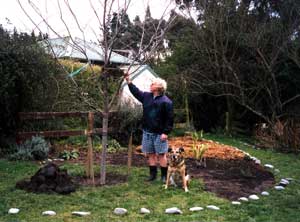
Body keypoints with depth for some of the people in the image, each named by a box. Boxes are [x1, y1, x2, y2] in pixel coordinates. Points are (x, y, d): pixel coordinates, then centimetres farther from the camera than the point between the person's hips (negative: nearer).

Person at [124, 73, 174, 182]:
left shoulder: (166, 101, -11)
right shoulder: (146, 96, 9)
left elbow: (169, 119, -12)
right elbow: (136, 91, 23)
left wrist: (166, 132, -16)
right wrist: (128, 81, 17)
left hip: (159, 133, -6)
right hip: (147, 132, 6)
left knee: (161, 154, 0)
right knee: (150, 154, 11)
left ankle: (164, 175, 9)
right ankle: (153, 173, 21)